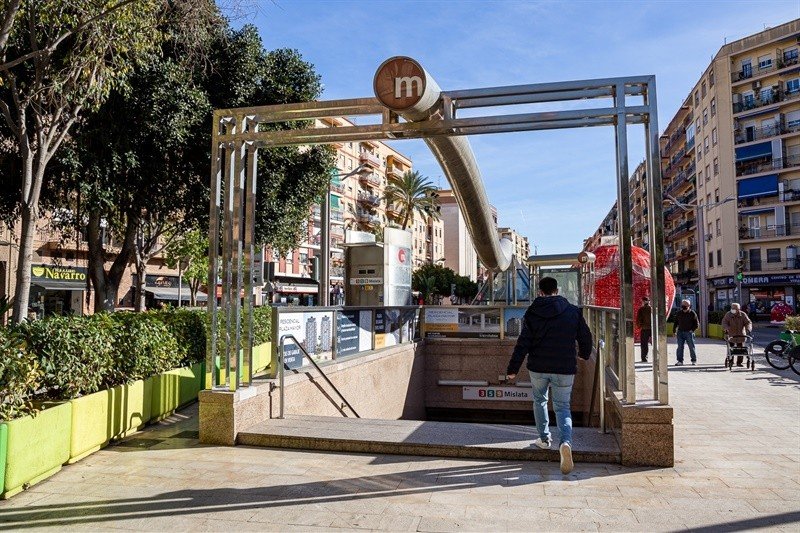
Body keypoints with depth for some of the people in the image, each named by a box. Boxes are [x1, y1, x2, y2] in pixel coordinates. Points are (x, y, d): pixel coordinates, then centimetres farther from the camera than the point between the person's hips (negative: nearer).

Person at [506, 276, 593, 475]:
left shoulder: (532, 312, -5)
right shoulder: (573, 311, -2)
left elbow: (523, 343, -8)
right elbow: (586, 337, 6)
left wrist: (513, 369, -2)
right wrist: (585, 354, 27)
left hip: (538, 368, 0)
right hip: (565, 369, 0)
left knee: (540, 401, 24)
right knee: (562, 406, 7)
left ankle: (544, 438, 29)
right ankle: (566, 442, -17)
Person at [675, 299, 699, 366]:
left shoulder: (692, 313, -3)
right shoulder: (679, 313, 8)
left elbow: (697, 324, 2)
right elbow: (676, 322, 17)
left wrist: (692, 330, -8)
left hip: (689, 332, -3)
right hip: (680, 332, 3)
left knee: (691, 347, 2)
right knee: (680, 347, 1)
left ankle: (694, 360, 15)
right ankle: (680, 361, 6)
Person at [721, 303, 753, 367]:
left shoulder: (743, 315, -7)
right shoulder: (728, 314, -8)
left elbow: (748, 322, -10)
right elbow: (724, 322, -15)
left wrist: (748, 329, -29)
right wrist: (726, 328, -34)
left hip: (741, 335, 0)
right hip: (731, 335, 0)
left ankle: (739, 362, 11)